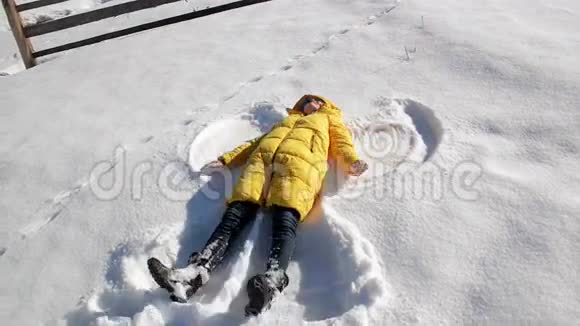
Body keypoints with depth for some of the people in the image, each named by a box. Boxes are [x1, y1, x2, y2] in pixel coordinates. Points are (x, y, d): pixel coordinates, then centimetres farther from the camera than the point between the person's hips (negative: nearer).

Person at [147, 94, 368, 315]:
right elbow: (258, 141, 34)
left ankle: (271, 282, -54)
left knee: (285, 221, -31)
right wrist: (226, 159, 24)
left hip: (300, 161, -3)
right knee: (235, 215, -21)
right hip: (262, 160, 4)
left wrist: (352, 162, -4)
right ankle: (195, 272, -38)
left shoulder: (329, 119, 36)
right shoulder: (287, 120, 43)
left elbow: (342, 142, 18)